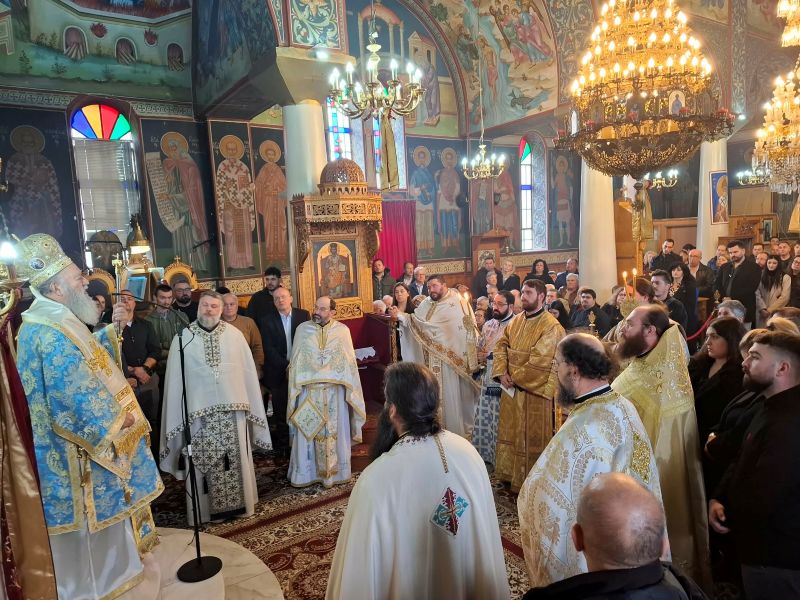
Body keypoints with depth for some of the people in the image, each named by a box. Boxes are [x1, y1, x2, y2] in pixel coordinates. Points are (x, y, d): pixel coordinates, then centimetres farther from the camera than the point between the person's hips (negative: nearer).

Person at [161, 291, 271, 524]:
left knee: (236, 460, 8)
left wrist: (251, 407, 5)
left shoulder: (234, 334, 2)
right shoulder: (183, 338, 1)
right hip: (199, 411, -1)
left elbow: (248, 371, 5)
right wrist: (177, 417, 2)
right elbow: (175, 380, 3)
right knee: (203, 463, 5)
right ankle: (206, 509, 21)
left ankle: (238, 504, 24)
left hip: (233, 408, 1)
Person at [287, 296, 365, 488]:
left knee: (335, 431, 9)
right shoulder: (302, 329, 0)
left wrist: (350, 391, 0)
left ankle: (334, 471, 24)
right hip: (309, 390, 0)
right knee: (307, 432, 7)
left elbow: (349, 363, 2)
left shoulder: (342, 330, -2)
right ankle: (306, 472, 21)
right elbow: (296, 363, 3)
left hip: (334, 391, 0)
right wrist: (295, 389, -1)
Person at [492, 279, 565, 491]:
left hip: (534, 391, -7)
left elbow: (539, 361, -21)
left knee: (532, 437, 4)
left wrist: (516, 378, -13)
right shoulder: (516, 321, 8)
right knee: (510, 432, 16)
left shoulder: (551, 326, -15)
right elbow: (501, 345, 7)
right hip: (512, 389, 7)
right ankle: (510, 474, 32)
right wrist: (502, 373, -8)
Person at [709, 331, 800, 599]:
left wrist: (725, 511, -7)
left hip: (775, 558, -9)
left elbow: (759, 502, -28)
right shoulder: (772, 407, 7)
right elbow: (743, 462, 12)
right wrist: (717, 499, -5)